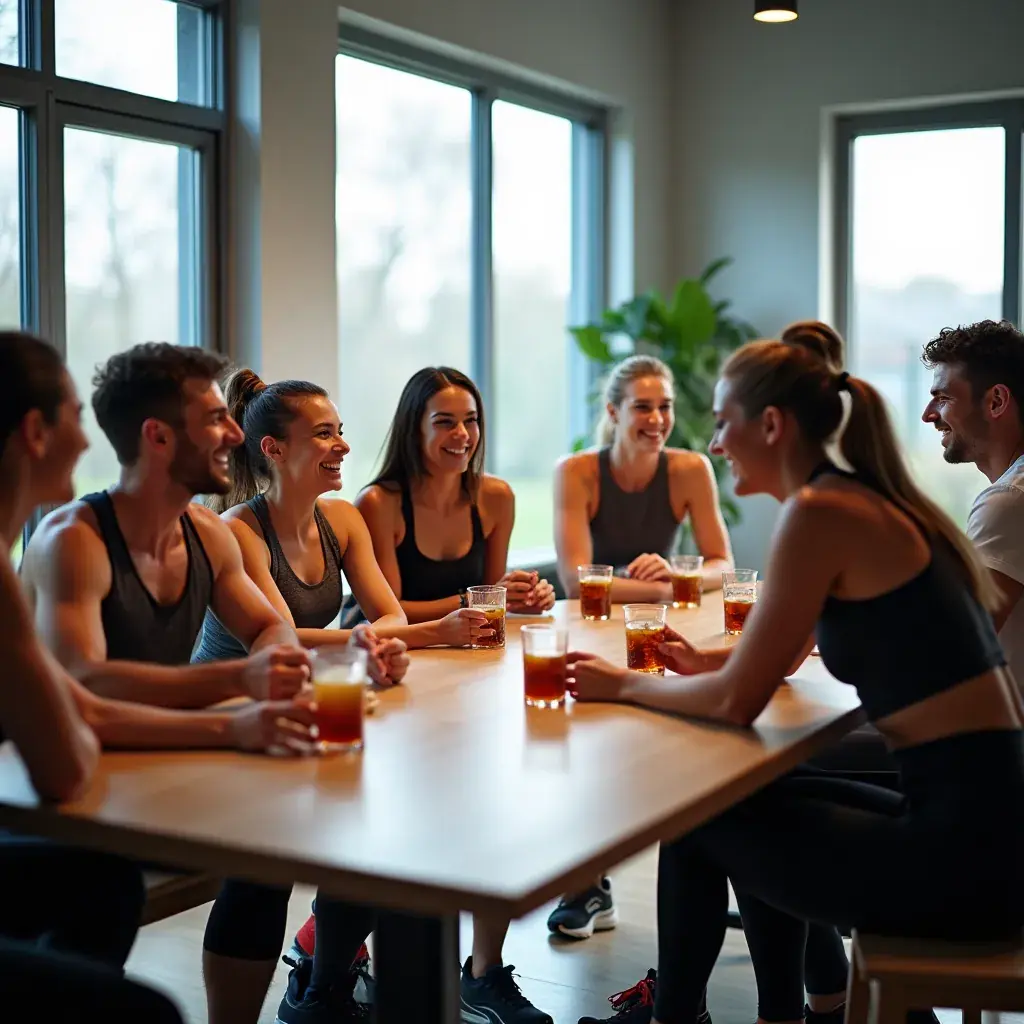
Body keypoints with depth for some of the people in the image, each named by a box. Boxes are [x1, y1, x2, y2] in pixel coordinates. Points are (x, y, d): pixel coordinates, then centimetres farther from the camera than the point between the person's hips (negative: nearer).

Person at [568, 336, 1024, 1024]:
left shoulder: (820, 511, -15)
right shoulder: (875, 503, 12)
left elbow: (737, 702, -14)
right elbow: (785, 658, 25)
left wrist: (624, 686, 1)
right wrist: (702, 663, 12)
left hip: (962, 850, -8)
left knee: (696, 820, 9)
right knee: (756, 800, 26)